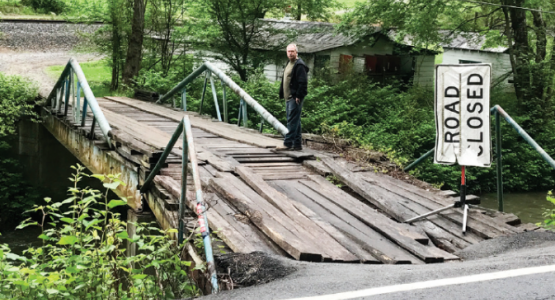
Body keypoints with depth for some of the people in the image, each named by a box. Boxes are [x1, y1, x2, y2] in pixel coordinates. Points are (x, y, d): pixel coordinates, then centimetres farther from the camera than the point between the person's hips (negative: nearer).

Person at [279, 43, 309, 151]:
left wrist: (298, 96, -21)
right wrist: (282, 94, 19)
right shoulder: (289, 64, 19)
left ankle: (288, 143, -11)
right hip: (288, 97, 10)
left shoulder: (299, 65, -11)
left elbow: (303, 82, -18)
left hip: (295, 98, -10)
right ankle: (297, 144, 16)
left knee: (292, 121, -10)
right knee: (295, 121, 12)